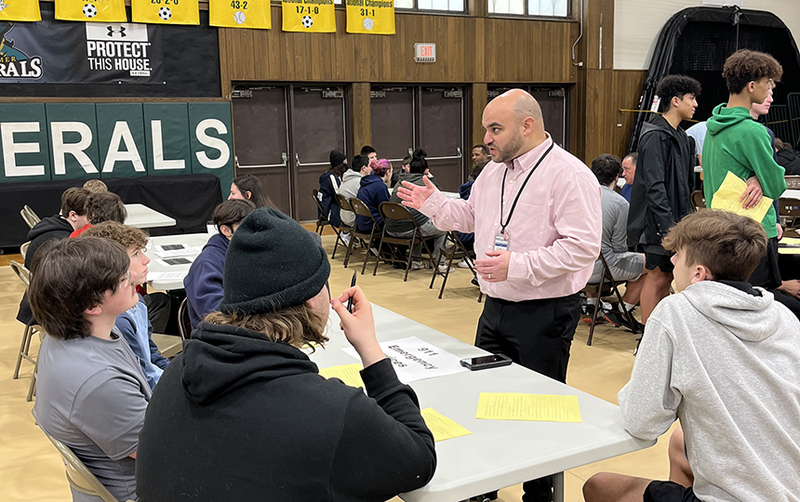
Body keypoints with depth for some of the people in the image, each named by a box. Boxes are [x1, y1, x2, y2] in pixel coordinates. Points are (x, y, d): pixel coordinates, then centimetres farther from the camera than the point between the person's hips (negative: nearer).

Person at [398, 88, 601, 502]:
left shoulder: (569, 174, -17)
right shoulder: (494, 170, 9)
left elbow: (583, 247, -23)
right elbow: (470, 216, 22)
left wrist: (518, 265, -28)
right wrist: (433, 203, 5)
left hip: (545, 313, -8)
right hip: (496, 307, 8)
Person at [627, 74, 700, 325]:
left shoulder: (680, 137, 17)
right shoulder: (656, 136, -14)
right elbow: (655, 187, -21)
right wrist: (668, 225, -24)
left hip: (675, 219, 9)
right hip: (658, 220, -9)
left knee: (666, 276, 12)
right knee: (657, 276, -5)